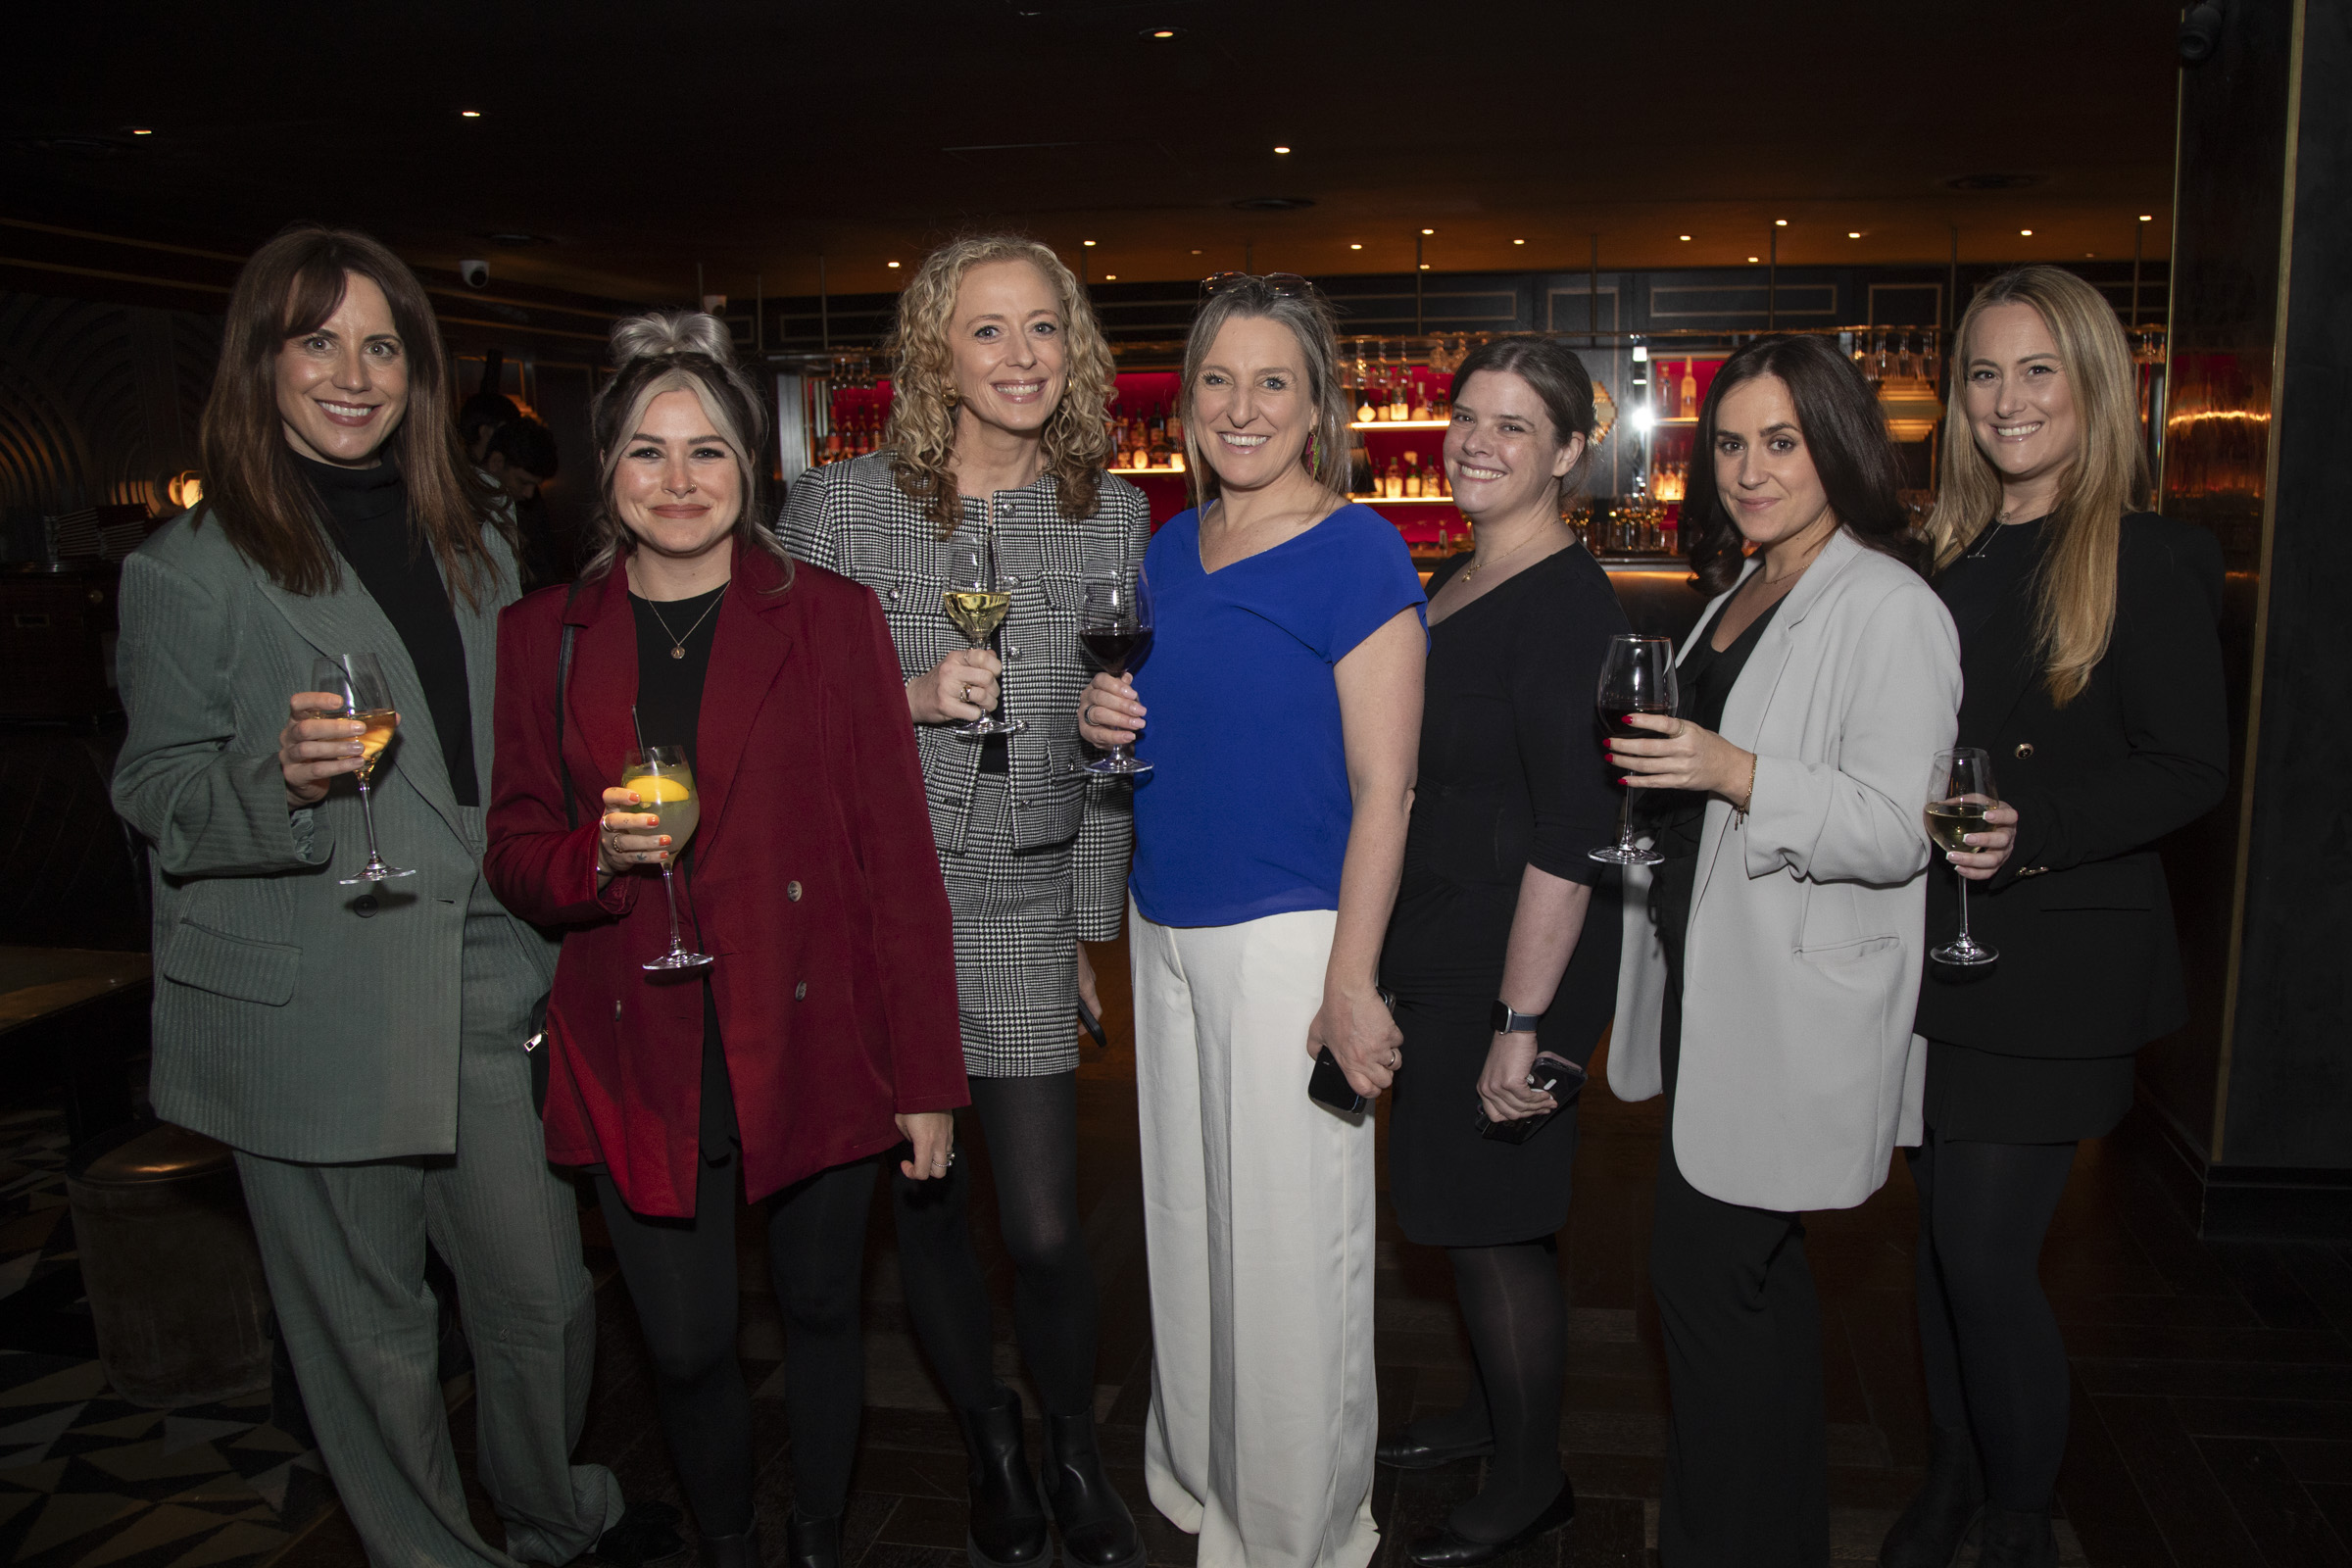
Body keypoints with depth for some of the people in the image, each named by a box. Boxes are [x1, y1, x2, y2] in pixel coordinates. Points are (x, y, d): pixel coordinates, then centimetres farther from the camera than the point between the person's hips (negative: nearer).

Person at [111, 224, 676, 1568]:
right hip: (308, 1014, -4)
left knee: (546, 1287, 9)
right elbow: (154, 794, -2)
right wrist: (278, 773, -23)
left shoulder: (474, 540, 12)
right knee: (373, 1328, 7)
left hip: (486, 980, 4)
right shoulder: (193, 569, -2)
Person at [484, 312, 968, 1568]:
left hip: (811, 1046, -1)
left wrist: (925, 1078, -5)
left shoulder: (830, 617, -1)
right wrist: (600, 854, -16)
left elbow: (896, 852, -2)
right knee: (687, 1348, 9)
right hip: (637, 1065, 1)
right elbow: (512, 853, 9)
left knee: (820, 1314, 14)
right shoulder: (543, 636, 5)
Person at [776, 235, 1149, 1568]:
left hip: (1026, 916, 1)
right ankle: (990, 1443, 37)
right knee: (925, 1197, 11)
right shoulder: (839, 507, -2)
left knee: (1047, 1226, -1)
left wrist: (1093, 926, 10)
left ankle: (1078, 1451, 29)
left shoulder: (1113, 515, 5)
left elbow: (1113, 744, 10)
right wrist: (913, 698, -16)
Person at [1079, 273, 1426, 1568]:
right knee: (1186, 1218, 18)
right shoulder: (1171, 546, 9)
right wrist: (1106, 718, -2)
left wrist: (1350, 985, -19)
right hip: (1165, 929, 7)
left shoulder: (1356, 552, -12)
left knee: (1291, 1240, 5)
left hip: (1291, 937, -7)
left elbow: (1382, 790, -15)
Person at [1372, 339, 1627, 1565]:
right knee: (1465, 1209, 20)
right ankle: (1493, 1413, 40)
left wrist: (1522, 1024, -25)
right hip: (1437, 949, 9)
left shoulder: (1566, 602, -18)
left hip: (1513, 961, -9)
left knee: (1490, 1222, 3)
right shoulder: (1454, 586, 11)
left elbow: (1570, 834, -23)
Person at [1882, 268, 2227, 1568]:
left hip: (2056, 961, -6)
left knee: (1985, 1254, -5)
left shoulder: (2150, 560, -7)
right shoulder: (1946, 556, 10)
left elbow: (2190, 769, -11)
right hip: (1932, 945, 6)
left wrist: (2033, 826, -24)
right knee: (1942, 1238, 14)